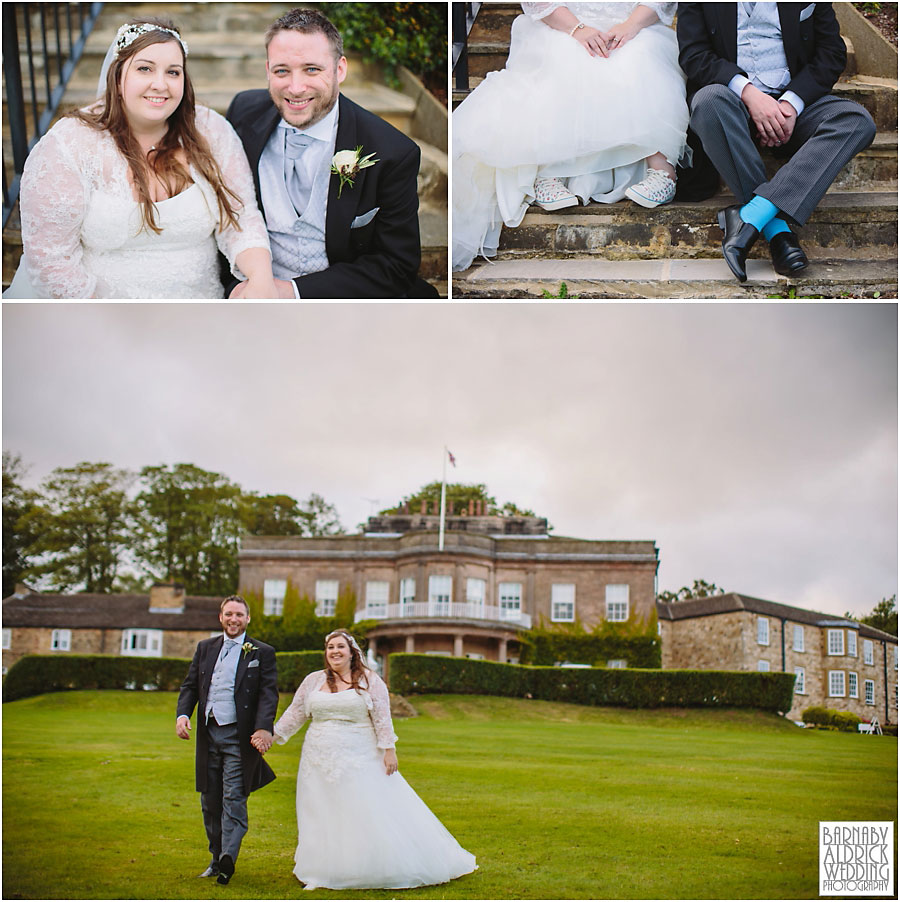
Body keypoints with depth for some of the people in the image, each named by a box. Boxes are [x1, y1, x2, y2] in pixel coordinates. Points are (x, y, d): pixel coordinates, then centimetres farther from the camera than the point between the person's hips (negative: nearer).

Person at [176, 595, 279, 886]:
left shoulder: (262, 652, 2)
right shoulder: (205, 648, 14)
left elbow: (269, 693, -6)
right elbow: (190, 685, 12)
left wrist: (264, 728, -21)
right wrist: (183, 714, -7)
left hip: (239, 736, -4)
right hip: (208, 734, 5)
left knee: (234, 800, -9)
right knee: (210, 802, 10)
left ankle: (228, 858, -13)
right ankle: (217, 859, 20)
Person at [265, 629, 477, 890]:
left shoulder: (369, 680, 0)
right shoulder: (313, 681, 8)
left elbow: (382, 718, -3)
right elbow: (295, 713, 11)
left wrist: (389, 750, -8)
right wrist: (273, 735, 3)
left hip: (360, 759, -3)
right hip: (321, 760, 3)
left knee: (373, 814, -3)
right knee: (323, 816, 3)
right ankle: (322, 871, 9)